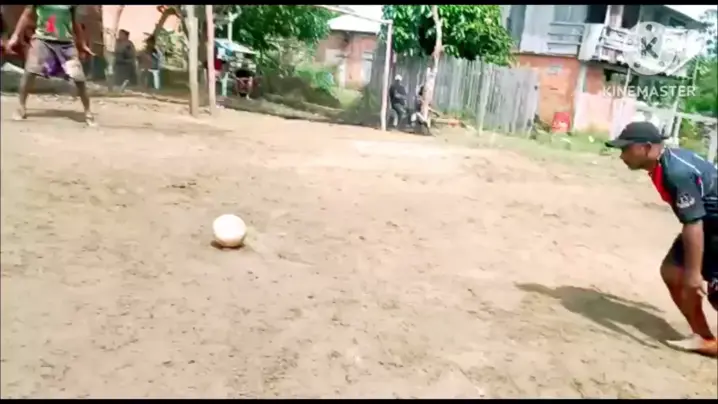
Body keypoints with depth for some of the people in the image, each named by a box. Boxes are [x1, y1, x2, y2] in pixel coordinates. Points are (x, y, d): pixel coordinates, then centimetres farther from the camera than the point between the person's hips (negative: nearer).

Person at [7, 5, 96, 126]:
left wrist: (82, 44, 19)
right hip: (42, 39, 0)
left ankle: (88, 112, 7)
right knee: (29, 72, -6)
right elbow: (27, 15, 9)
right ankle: (22, 107, 13)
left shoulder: (72, 6, 3)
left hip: (66, 43, 0)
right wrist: (16, 36, 4)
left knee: (79, 78, -7)